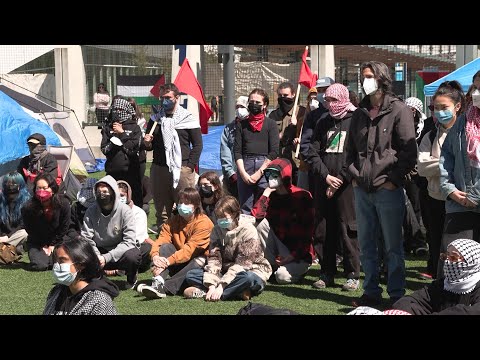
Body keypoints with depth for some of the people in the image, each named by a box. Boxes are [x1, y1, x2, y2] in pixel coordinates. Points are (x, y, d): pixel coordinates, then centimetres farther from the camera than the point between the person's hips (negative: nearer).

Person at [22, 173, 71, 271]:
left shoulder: (63, 203, -21)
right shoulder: (28, 208, -23)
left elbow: (64, 227, -7)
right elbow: (30, 230, -7)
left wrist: (52, 245, -4)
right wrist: (43, 246, -4)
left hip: (57, 240, 1)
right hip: (37, 242, -1)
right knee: (40, 266, -21)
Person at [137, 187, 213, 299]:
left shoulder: (204, 222, -14)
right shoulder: (173, 220, 5)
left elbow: (190, 249, -25)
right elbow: (160, 241, -9)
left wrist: (168, 261, -35)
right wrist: (155, 256, -32)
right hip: (179, 264, 5)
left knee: (197, 263, -37)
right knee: (165, 247, -19)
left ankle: (163, 288, -47)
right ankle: (158, 280, -44)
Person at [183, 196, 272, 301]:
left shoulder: (248, 230, -17)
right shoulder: (217, 230, 1)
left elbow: (241, 263, -24)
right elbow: (213, 258, -8)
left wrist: (221, 286, -31)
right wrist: (212, 285, -24)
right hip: (226, 272, 6)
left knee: (248, 278, -41)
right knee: (191, 274, -12)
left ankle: (203, 292, -37)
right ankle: (237, 291, -26)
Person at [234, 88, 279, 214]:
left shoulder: (271, 124, 8)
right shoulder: (242, 124, 15)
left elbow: (274, 152, 0)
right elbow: (237, 150, 9)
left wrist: (259, 172, -8)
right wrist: (243, 173, -5)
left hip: (264, 167, -2)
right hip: (245, 167, 2)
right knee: (245, 209, 0)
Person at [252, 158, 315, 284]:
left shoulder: (302, 196, -12)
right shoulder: (271, 196, 4)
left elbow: (308, 232, -13)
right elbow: (255, 216, -14)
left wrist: (293, 255, -19)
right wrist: (265, 194, -11)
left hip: (300, 252, -5)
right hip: (280, 244, 5)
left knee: (282, 276, -29)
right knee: (262, 224, -17)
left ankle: (298, 269, 7)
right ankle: (274, 266, -8)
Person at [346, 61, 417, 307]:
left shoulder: (399, 110, -4)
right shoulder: (360, 113, 14)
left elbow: (409, 151, -7)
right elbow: (350, 148, 22)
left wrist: (393, 180, -10)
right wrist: (354, 175, 8)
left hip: (388, 190, -6)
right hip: (362, 191, 6)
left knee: (393, 247, 0)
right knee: (366, 246, 10)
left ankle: (397, 294, 7)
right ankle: (371, 292, 18)